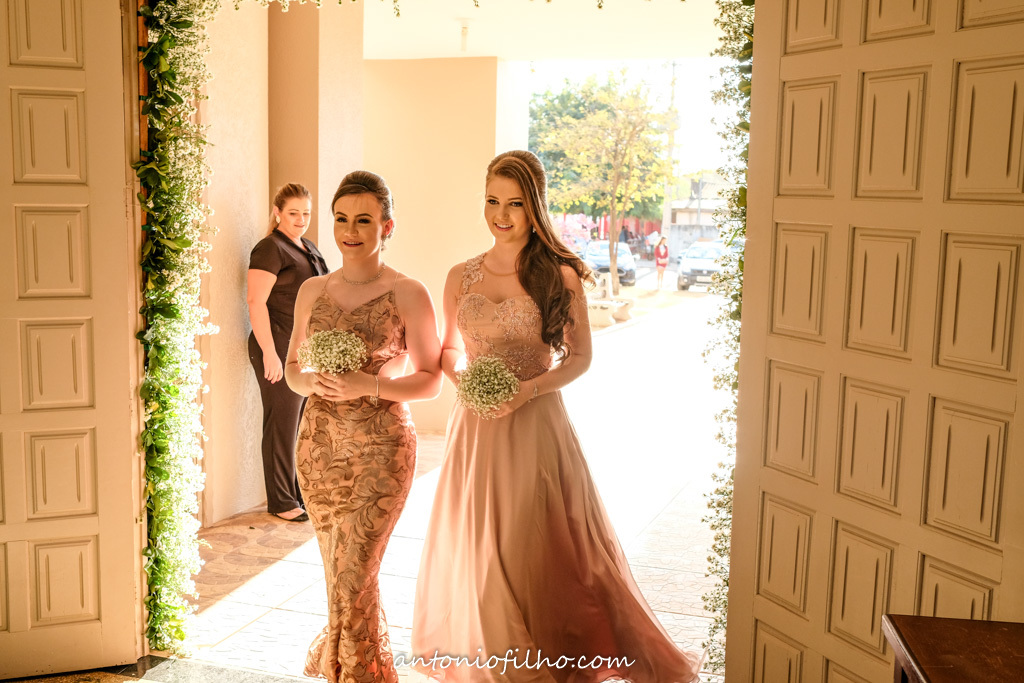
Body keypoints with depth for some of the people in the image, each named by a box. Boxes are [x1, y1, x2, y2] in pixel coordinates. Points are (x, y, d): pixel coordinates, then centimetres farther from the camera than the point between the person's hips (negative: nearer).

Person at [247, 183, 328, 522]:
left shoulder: (309, 248, 16)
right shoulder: (270, 249, -10)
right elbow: (256, 302, -17)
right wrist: (269, 352, -22)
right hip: (280, 349, -8)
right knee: (282, 426, 0)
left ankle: (303, 493, 24)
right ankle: (281, 502, 11)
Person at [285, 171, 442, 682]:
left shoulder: (408, 294, -6)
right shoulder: (313, 291, 7)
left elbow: (430, 380, -4)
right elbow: (292, 367, 13)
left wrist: (369, 384, -18)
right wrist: (311, 381, -9)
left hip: (380, 449, -4)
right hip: (319, 447, 4)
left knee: (353, 577, -5)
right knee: (339, 574, 15)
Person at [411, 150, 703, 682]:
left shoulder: (560, 275, -3)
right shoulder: (461, 277, 6)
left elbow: (580, 358, 0)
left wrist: (529, 388, -15)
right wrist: (462, 379, -6)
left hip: (536, 424, -3)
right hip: (475, 428, 3)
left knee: (541, 547, 2)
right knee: (475, 547, 10)